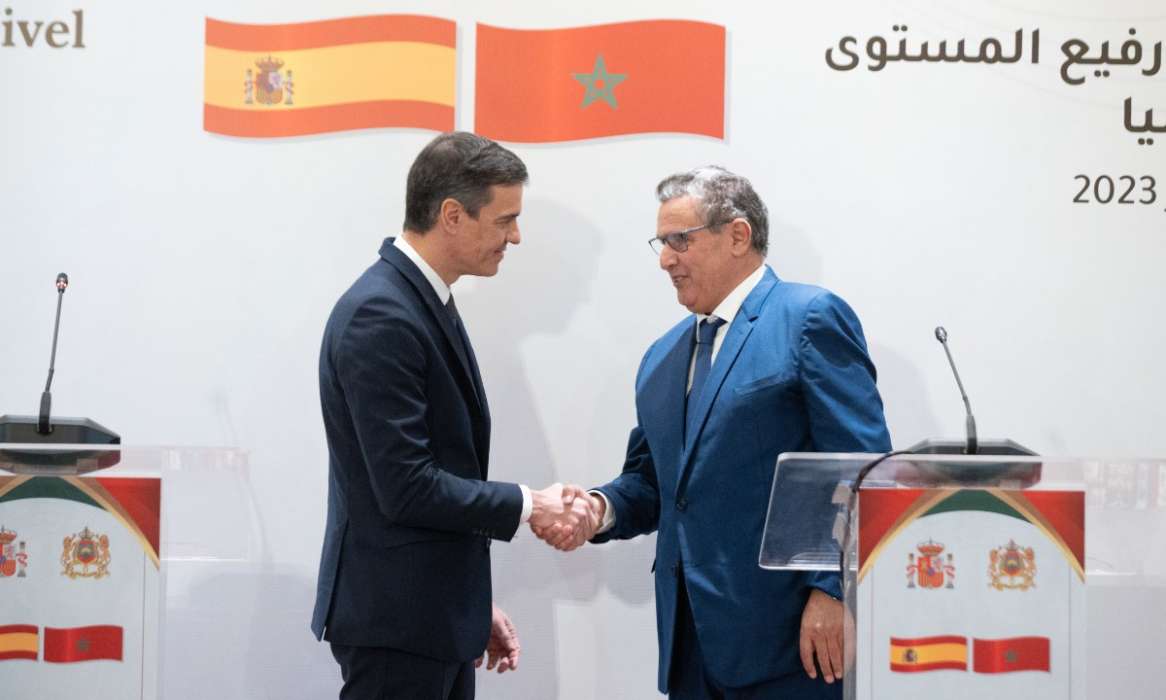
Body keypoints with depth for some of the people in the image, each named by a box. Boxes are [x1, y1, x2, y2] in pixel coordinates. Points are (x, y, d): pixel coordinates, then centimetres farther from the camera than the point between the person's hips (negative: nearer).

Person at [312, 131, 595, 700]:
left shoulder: (424, 301, 13)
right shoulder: (381, 316, -18)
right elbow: (406, 488, -23)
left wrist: (475, 606, 18)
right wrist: (526, 506, -12)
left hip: (436, 616, 10)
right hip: (394, 619, -10)